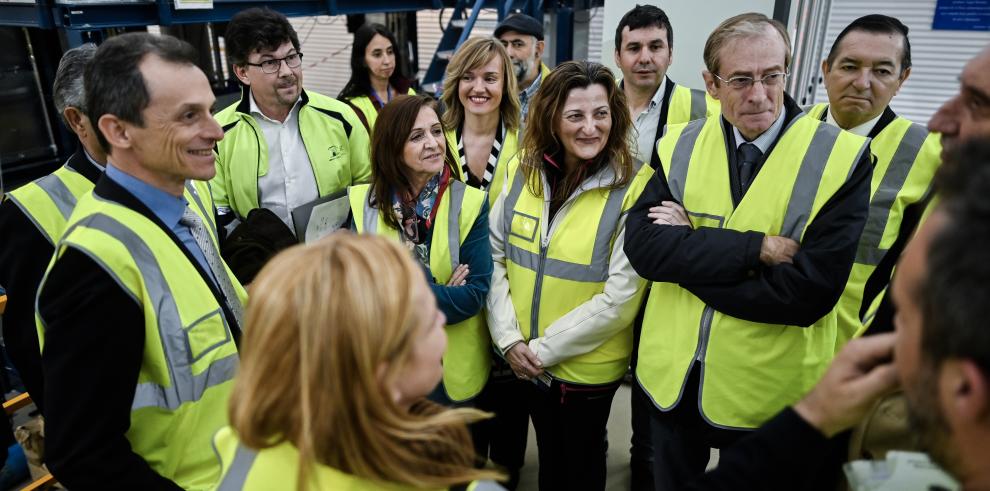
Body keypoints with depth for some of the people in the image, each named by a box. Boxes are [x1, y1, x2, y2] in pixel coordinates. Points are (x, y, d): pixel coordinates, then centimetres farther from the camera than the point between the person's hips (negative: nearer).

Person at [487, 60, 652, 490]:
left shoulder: (634, 187, -17)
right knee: (548, 452, 26)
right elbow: (494, 254, -2)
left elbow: (619, 298, -18)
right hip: (524, 360, 4)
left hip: (587, 366, -3)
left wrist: (544, 350, -15)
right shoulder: (523, 170, -4)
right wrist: (509, 338, -11)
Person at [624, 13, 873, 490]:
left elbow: (809, 292, -22)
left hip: (766, 392, -3)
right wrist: (756, 248, -24)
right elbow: (641, 245, -16)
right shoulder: (680, 145, -3)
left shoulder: (841, 158, -13)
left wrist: (689, 254, -19)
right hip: (672, 378, 3)